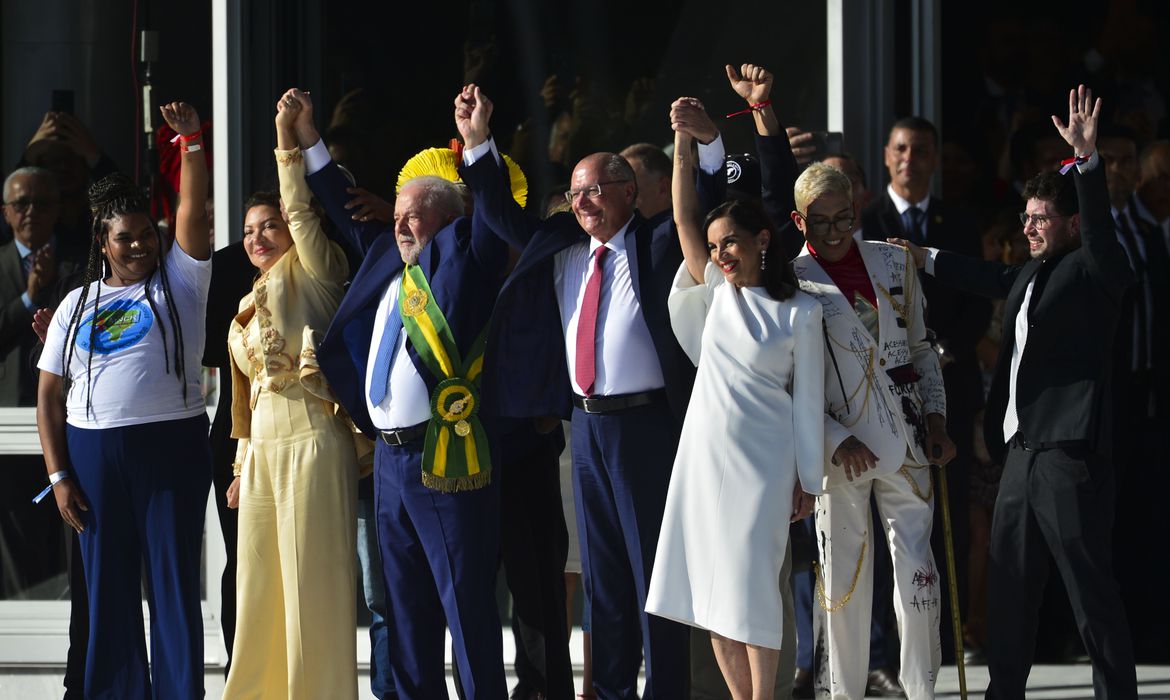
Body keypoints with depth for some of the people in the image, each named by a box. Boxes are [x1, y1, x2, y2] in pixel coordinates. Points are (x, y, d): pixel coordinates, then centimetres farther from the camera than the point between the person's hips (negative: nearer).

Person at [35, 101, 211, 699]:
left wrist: (191, 142, -20)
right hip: (93, 452, 2)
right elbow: (49, 394, 9)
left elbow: (192, 214, -9)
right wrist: (59, 475, 1)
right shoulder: (78, 305, 11)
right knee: (108, 590, 5)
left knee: (174, 585, 0)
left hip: (172, 447, -2)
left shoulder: (179, 280, 6)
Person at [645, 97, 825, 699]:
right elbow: (686, 221, -2)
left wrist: (808, 483, -1)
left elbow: (808, 401, -2)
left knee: (750, 586, -8)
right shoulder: (717, 291, 7)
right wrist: (684, 146, -14)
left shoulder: (800, 313, -4)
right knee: (709, 589, 4)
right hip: (705, 453, 5)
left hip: (761, 462, -5)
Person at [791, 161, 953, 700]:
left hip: (904, 440, 2)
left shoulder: (894, 262, 9)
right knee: (844, 577, 2)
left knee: (918, 572, -2)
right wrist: (836, 439, -12)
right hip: (838, 447, -2)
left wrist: (936, 415, 5)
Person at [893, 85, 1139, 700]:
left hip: (1069, 453, -9)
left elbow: (1099, 227, -25)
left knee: (1092, 590, -7)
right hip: (1022, 452, 9)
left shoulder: (1093, 272, -5)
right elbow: (993, 280, 39)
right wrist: (926, 259, 49)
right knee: (1008, 588, 14)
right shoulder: (1030, 275, 18)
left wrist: (1086, 159, -37)